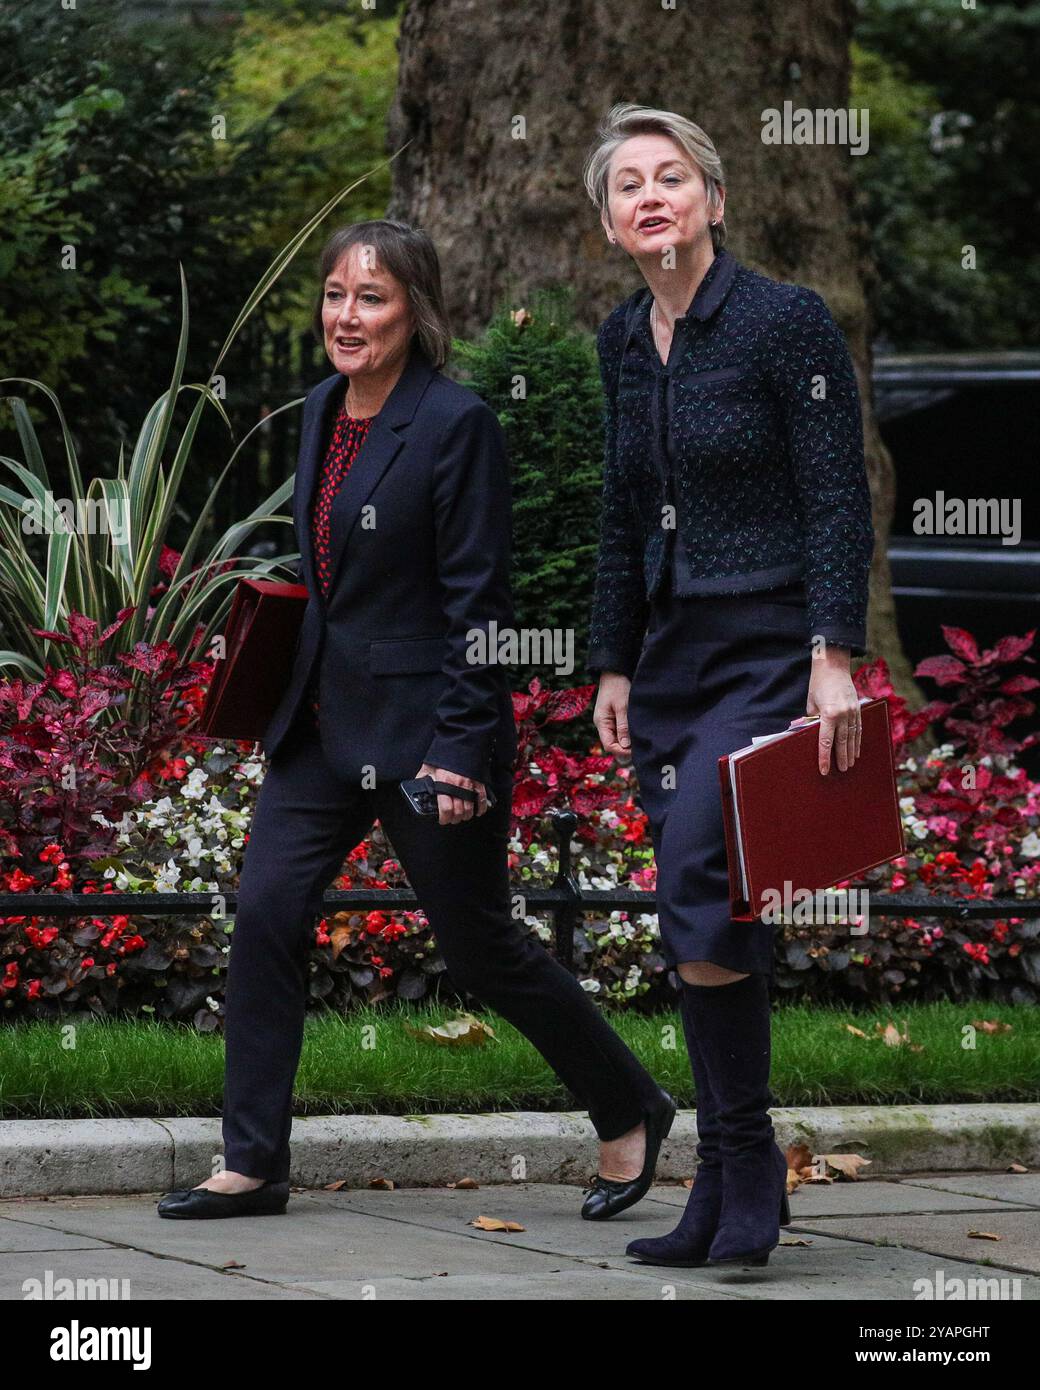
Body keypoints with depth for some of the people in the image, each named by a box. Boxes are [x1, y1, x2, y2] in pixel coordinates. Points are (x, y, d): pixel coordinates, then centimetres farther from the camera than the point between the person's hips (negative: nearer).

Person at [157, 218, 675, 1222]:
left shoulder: (456, 423, -15)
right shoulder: (324, 413, 8)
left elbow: (476, 598, -16)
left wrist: (461, 750, -19)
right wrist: (298, 698, 17)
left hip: (422, 725, -7)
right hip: (325, 719, 7)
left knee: (478, 948, 4)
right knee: (264, 913, -2)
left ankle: (631, 1112, 24)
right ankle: (252, 1164, 5)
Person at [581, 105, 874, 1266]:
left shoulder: (787, 321, -9)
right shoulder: (622, 342, 10)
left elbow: (839, 505, -12)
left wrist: (834, 662, -19)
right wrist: (612, 667, 15)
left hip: (770, 653, -7)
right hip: (673, 654, 7)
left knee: (701, 898, -19)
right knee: (704, 917, 7)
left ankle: (746, 1167, -7)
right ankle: (724, 1201, 11)